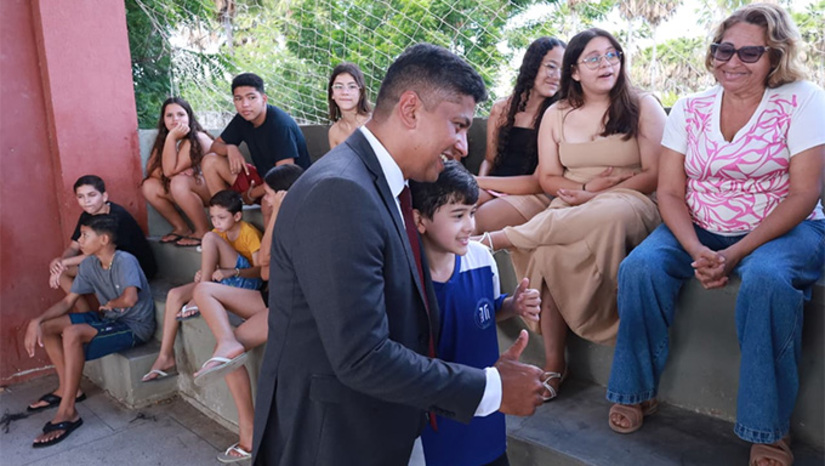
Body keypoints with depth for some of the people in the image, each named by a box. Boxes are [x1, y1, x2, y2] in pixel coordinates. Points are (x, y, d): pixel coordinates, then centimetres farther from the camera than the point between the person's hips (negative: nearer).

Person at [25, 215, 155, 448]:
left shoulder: (125, 261, -24)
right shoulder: (89, 265, 1)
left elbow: (130, 298, -41)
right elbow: (68, 301, 7)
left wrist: (111, 304, -18)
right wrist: (37, 321, -9)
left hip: (135, 326, -9)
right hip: (110, 319, 9)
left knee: (72, 334, -29)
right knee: (46, 327, 4)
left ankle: (67, 412, -19)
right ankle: (67, 388, 17)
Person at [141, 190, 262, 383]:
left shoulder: (250, 233, -11)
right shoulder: (219, 233, 11)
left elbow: (260, 269, -18)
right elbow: (215, 265, 13)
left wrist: (232, 272, -32)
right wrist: (203, 273, -10)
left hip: (247, 281, -7)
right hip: (225, 281, 8)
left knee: (209, 238, -23)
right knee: (174, 294, -12)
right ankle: (166, 357, -10)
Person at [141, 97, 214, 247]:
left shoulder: (198, 139, -21)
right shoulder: (163, 140, 3)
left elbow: (170, 170, -25)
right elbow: (151, 170, -5)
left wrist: (172, 138, -28)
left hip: (213, 190, -8)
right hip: (191, 193, 8)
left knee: (179, 182, -34)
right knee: (149, 186, -9)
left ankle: (203, 231, -20)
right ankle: (181, 228, 0)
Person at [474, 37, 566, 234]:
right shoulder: (501, 109, 11)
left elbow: (539, 182, -8)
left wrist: (480, 182, -11)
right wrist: (479, 183, -7)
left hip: (533, 196, -4)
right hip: (493, 191, 4)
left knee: (473, 223, -32)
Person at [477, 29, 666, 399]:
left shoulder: (643, 108, 4)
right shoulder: (556, 115, 13)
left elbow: (655, 175, -3)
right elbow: (547, 178, 11)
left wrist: (595, 196, -12)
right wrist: (583, 188, -11)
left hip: (628, 203, -2)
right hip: (570, 211, 2)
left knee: (611, 215, -40)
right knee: (547, 254, -32)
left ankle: (501, 238, -25)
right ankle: (553, 363, -22)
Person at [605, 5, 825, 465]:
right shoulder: (689, 110, 5)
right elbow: (670, 192, 1)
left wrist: (734, 254, -21)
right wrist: (697, 251, -19)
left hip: (782, 231, -3)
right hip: (700, 231, 3)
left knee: (767, 280, -35)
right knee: (640, 267, -24)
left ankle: (770, 429, -18)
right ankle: (636, 391, -5)